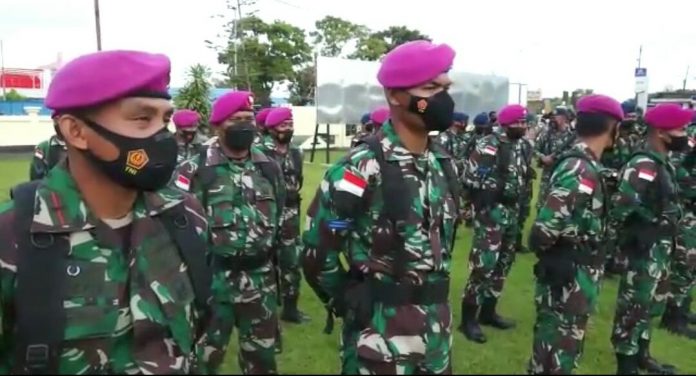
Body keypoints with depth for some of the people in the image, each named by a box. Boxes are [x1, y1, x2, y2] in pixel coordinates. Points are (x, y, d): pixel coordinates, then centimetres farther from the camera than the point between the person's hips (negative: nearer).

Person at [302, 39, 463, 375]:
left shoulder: (444, 164, 4)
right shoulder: (361, 169, -19)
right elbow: (317, 252, -14)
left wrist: (431, 301, 16)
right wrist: (348, 303, -1)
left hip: (437, 322, 7)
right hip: (380, 327, -6)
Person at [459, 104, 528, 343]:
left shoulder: (517, 147, 14)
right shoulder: (489, 146, -13)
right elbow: (472, 178, -19)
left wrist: (518, 210, 18)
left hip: (511, 211, 9)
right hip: (491, 211, -9)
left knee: (503, 263, 14)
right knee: (484, 264, -10)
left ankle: (488, 311, 26)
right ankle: (468, 318, 1)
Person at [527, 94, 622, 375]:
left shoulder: (581, 163, 7)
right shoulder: (580, 170, -23)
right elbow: (543, 232, -30)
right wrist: (553, 260, -11)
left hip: (574, 280, 9)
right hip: (567, 281, -9)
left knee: (553, 352, 23)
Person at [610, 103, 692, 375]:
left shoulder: (662, 164, 10)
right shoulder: (643, 166, -22)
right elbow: (620, 208, -29)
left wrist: (666, 240, 13)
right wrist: (633, 236, -14)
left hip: (660, 249, 10)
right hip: (644, 250, -10)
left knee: (652, 304, 21)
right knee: (633, 308, 3)